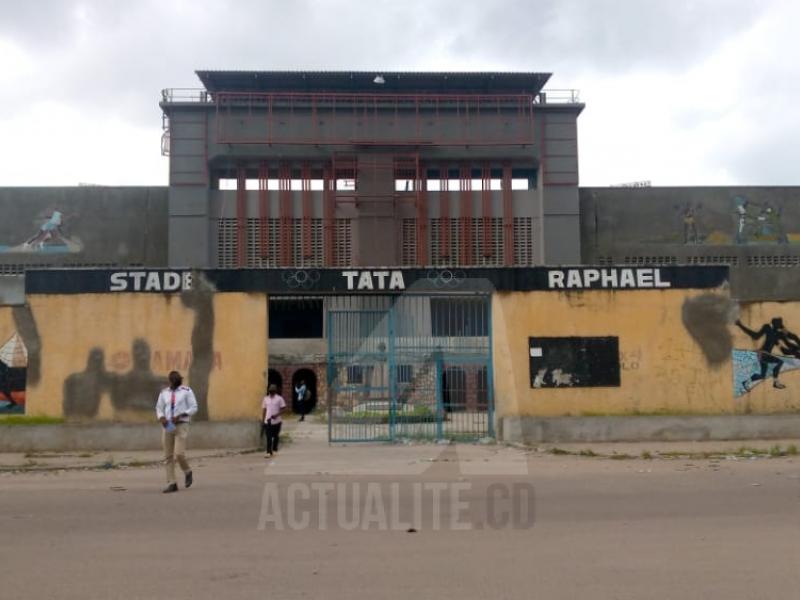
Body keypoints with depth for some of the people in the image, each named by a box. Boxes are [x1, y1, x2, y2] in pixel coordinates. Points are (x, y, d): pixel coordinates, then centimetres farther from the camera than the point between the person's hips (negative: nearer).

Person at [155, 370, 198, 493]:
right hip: (167, 426, 4)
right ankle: (171, 484, 7)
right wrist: (161, 418, -8)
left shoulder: (187, 391, -4)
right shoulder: (164, 392, 8)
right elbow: (159, 408, 14)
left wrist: (179, 416, -18)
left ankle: (187, 472, 14)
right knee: (168, 456, 1)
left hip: (181, 426, -4)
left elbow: (194, 408, -6)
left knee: (179, 454, -16)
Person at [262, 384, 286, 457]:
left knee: (276, 436, 11)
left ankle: (274, 448, 27)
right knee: (269, 437, -5)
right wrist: (263, 419, 8)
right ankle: (269, 451, -7)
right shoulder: (266, 398, 7)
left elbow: (283, 408, -6)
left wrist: (277, 414, -20)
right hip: (268, 421, 2)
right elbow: (264, 409, 11)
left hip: (276, 421, -2)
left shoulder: (279, 398, -3)